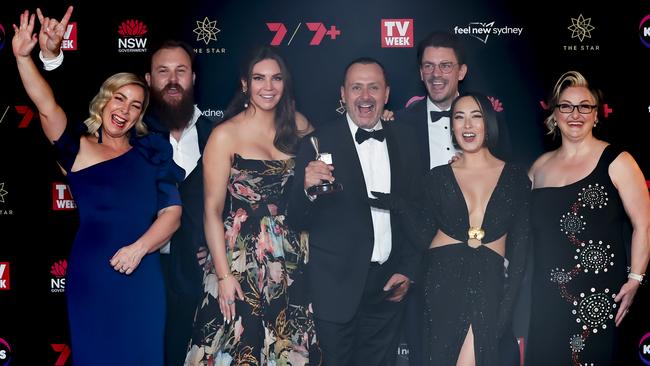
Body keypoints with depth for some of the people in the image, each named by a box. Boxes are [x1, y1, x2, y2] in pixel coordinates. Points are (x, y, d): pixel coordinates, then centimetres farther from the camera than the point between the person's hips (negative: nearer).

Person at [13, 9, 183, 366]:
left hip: (142, 277, 2)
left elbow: (172, 212, 1)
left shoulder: (150, 152, 7)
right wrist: (23, 57, -27)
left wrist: (139, 247, -14)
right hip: (91, 276, -2)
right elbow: (47, 107, -14)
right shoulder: (78, 149, 2)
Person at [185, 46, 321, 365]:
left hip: (290, 261, 4)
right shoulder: (225, 135, -8)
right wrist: (223, 275, -13)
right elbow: (212, 210, -9)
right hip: (241, 259, -4)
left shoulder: (298, 126, 6)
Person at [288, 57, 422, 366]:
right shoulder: (319, 144, -10)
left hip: (389, 287, 4)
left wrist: (408, 270, 4)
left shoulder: (404, 141, 2)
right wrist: (307, 189, -29)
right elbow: (298, 222, -10)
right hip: (337, 289, -3)